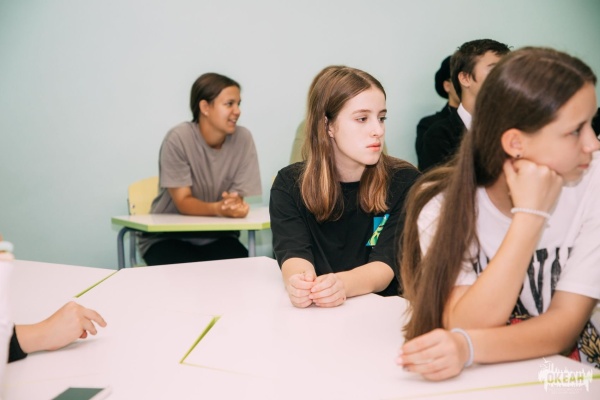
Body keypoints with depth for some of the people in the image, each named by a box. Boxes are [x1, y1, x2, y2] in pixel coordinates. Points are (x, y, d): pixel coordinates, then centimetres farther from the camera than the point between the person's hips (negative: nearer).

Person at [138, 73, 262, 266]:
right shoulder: (178, 138, -16)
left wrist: (235, 205, -33)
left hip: (218, 236, 3)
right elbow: (183, 202, -18)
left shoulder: (243, 138, -9)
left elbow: (238, 197, -9)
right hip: (168, 236, -2)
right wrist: (217, 209, -38)